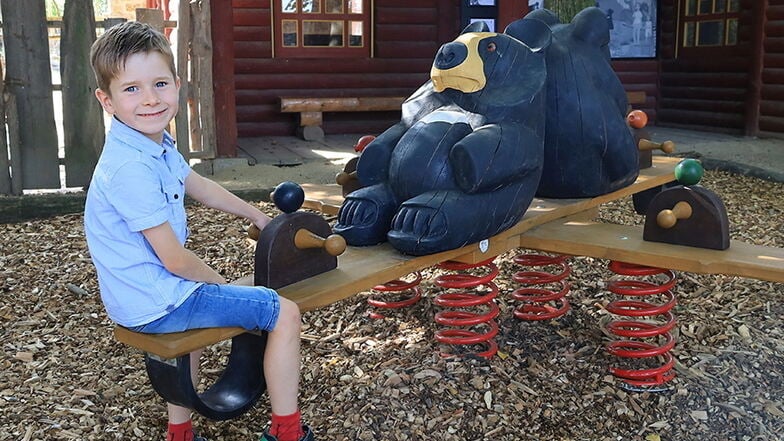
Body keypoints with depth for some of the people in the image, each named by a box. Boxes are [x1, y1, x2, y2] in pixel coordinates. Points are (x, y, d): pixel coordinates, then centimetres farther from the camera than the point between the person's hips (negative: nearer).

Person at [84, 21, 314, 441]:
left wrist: (257, 215, 29)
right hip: (155, 303, -10)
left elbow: (198, 185, 20)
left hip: (145, 292, 10)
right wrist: (219, 283, -6)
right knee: (284, 312, -4)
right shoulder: (131, 168, -29)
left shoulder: (157, 143, 0)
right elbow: (175, 259, -24)